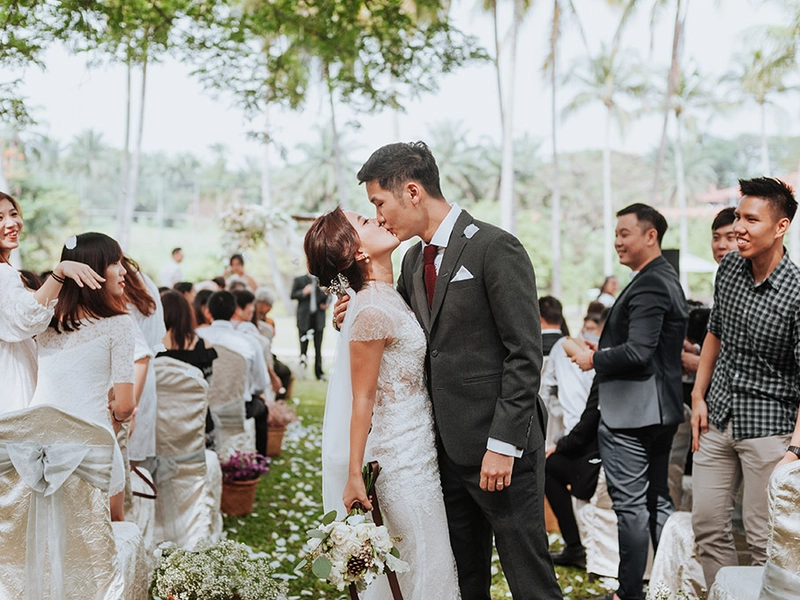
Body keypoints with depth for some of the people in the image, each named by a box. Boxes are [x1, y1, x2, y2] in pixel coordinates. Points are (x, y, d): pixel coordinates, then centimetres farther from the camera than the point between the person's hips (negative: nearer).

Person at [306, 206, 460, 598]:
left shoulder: (390, 298, 7)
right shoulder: (373, 312, -20)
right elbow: (362, 398, -19)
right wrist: (353, 475, -17)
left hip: (418, 445, 9)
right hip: (401, 454, -9)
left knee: (430, 559, 17)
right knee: (420, 563, 3)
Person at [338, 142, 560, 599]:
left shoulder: (495, 248, -12)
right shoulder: (415, 259, 13)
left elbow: (524, 354, -15)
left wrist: (503, 445, -18)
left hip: (500, 447, -8)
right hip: (448, 447, 8)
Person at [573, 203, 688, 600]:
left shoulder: (649, 285, -18)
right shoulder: (667, 280, 15)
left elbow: (636, 353, -26)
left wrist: (593, 359, -10)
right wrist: (600, 354, 13)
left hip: (630, 412, -11)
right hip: (660, 409, 11)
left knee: (630, 505, -2)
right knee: (658, 500, 15)